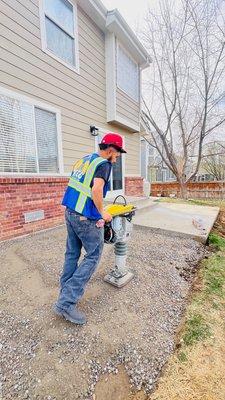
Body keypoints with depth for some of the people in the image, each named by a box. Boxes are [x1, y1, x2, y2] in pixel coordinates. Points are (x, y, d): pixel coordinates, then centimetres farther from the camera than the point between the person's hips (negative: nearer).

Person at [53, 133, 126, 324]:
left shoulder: (83, 160, 15)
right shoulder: (104, 164, -10)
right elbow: (96, 190, -26)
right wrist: (102, 213, -11)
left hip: (70, 213, 9)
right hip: (87, 219, -8)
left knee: (72, 254, 18)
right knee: (93, 257, 5)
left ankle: (65, 293, 32)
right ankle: (66, 303, 7)